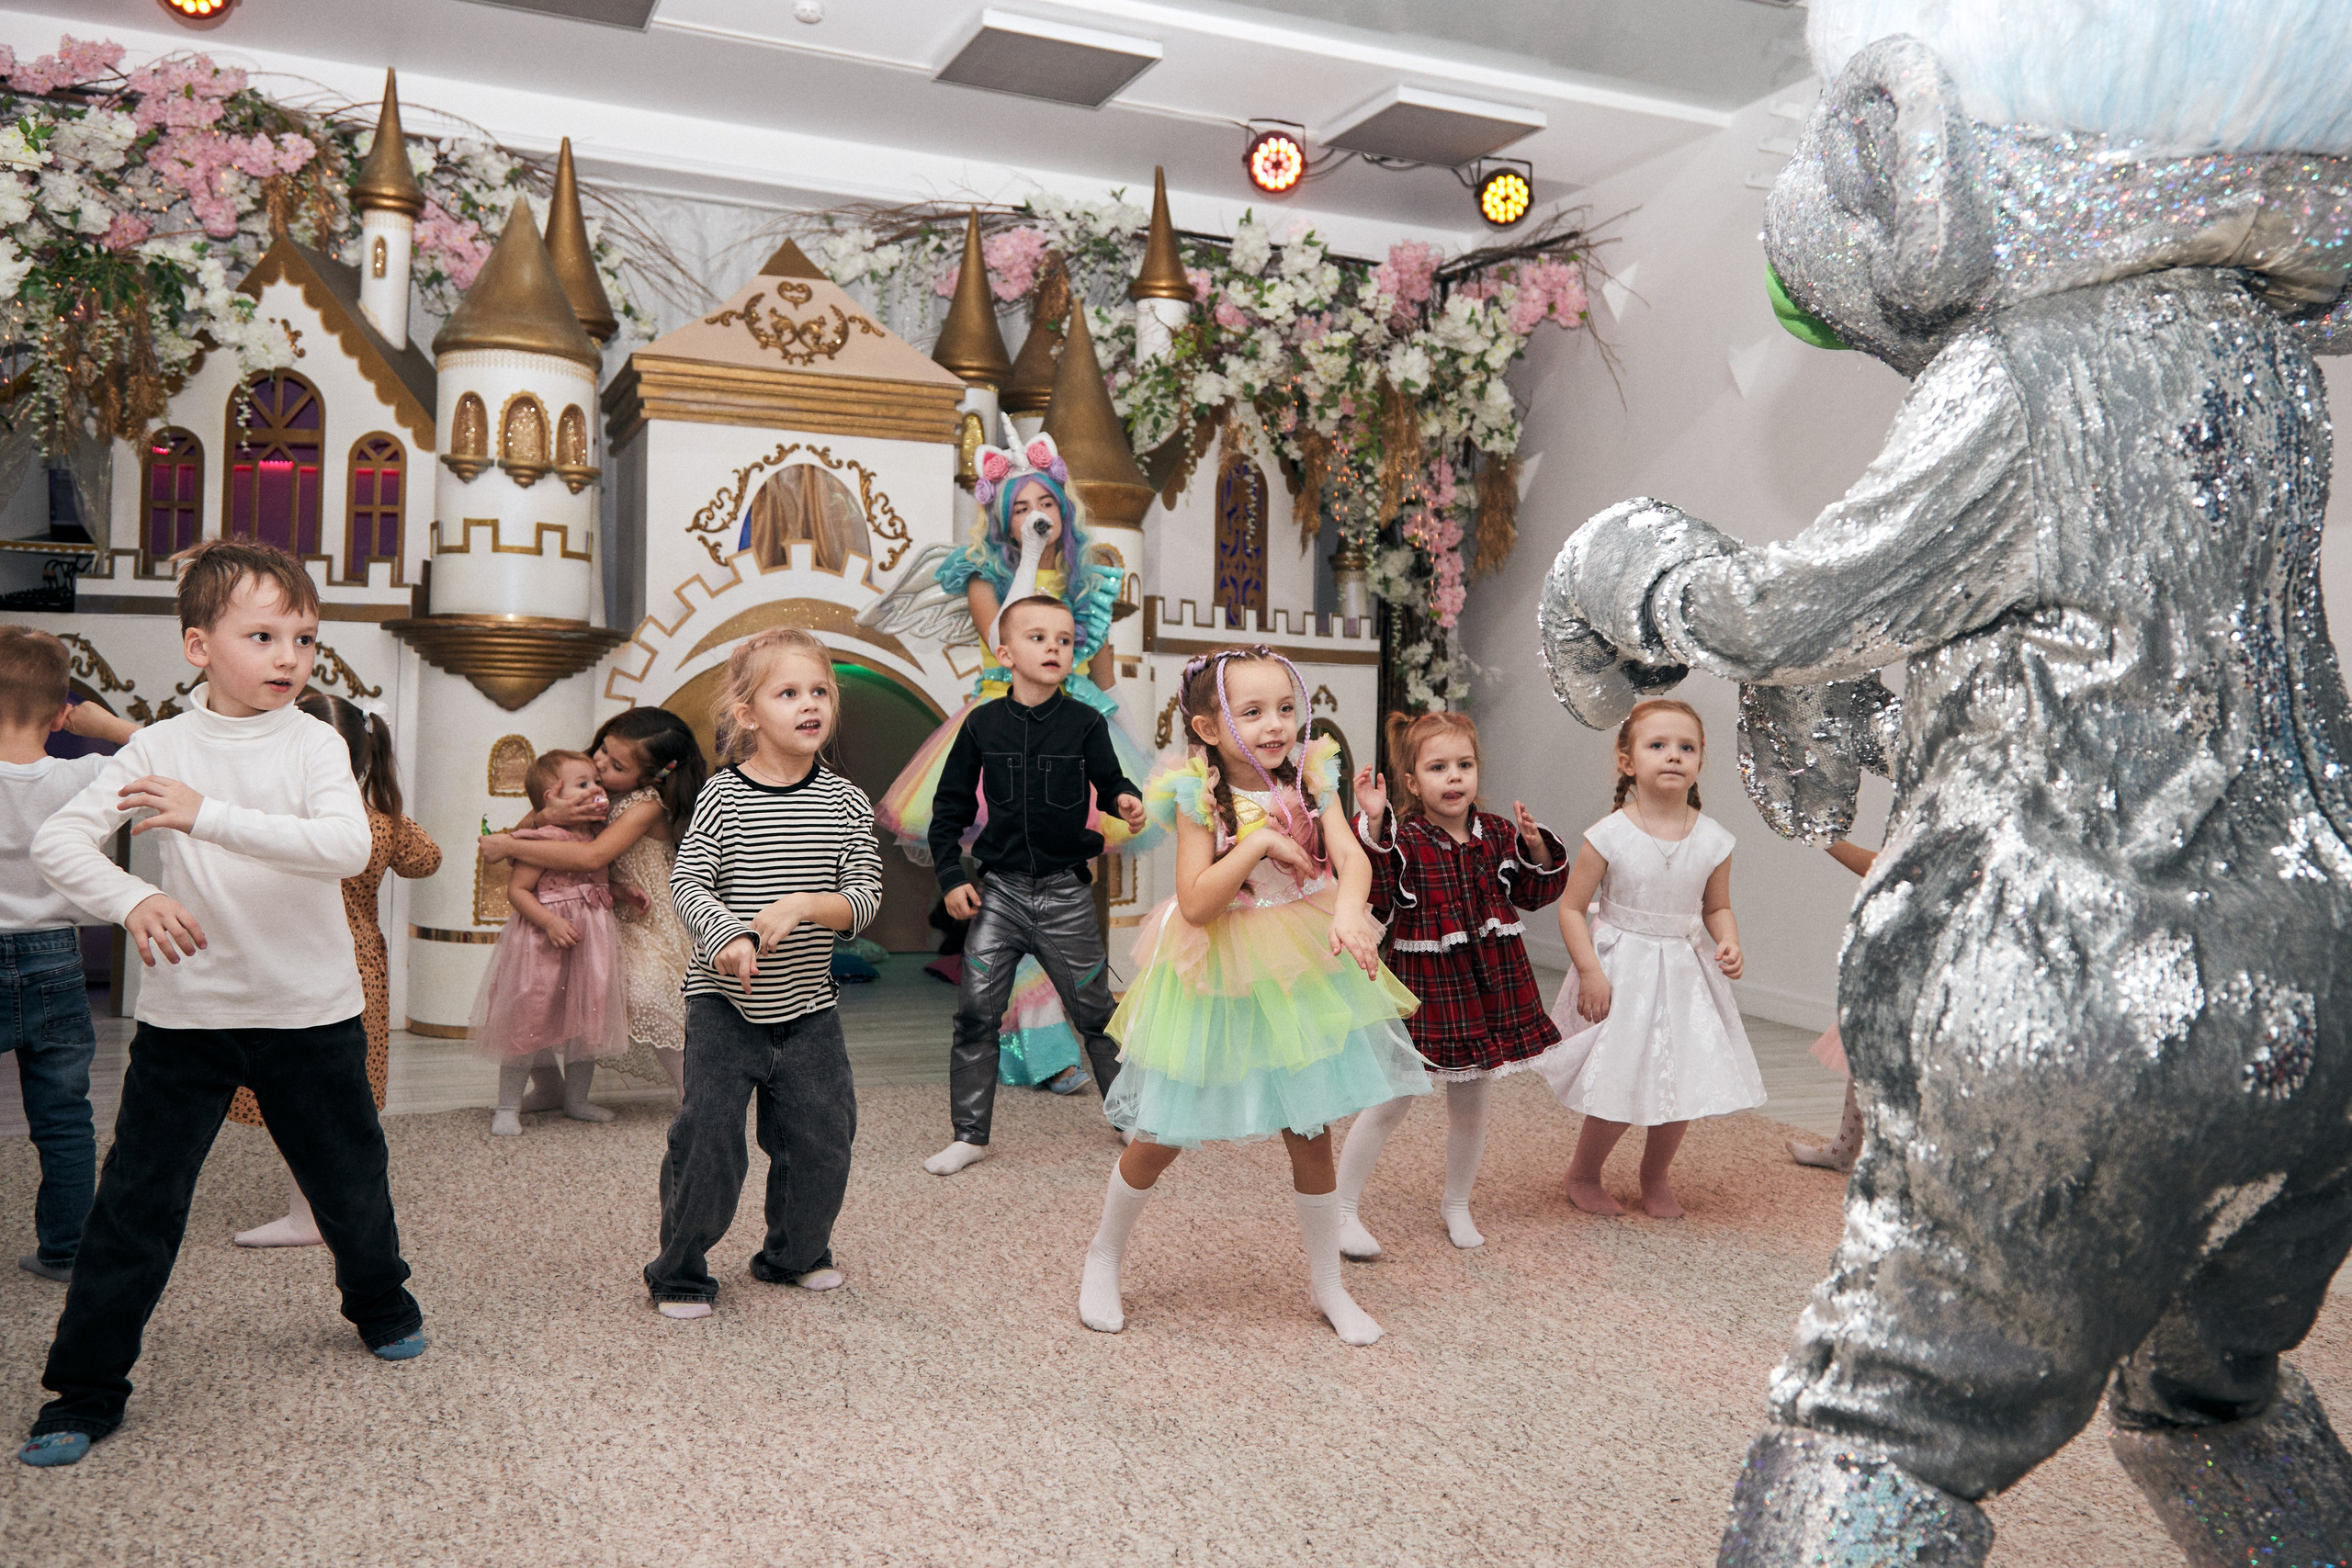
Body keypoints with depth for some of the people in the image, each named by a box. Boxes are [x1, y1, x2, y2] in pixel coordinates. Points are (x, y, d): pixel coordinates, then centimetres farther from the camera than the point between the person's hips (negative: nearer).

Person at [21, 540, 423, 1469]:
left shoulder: (314, 744, -7)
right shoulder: (160, 749, -2)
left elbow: (348, 846, -24)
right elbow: (57, 841, -7)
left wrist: (209, 816, -30)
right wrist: (131, 899, -25)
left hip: (311, 1010, 0)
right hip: (188, 1011, 0)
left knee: (350, 1183, 14)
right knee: (137, 1200, 2)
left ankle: (381, 1304, 42)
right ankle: (83, 1390, 18)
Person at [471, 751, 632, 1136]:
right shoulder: (545, 839, -14)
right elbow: (516, 889, -16)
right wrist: (550, 922, -25)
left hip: (590, 943, 8)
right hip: (544, 945, -8)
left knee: (588, 1022, 14)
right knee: (528, 1021, -1)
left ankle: (576, 1100, 29)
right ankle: (508, 1107, 11)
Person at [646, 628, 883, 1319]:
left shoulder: (845, 801, -2)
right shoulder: (723, 795, -8)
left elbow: (865, 897, -7)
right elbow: (688, 884, -12)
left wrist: (801, 906, -24)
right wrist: (729, 933, -31)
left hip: (809, 1006, 3)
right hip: (724, 1002, -3)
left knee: (823, 1140, 8)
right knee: (708, 1139, -3)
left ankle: (794, 1253, 33)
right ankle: (680, 1271, 19)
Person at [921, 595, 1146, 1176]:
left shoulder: (1085, 723, -3)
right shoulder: (983, 725, 0)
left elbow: (1109, 782, 2)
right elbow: (950, 807, 6)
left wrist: (1126, 801, -22)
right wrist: (951, 877, 0)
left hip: (1064, 893, -1)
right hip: (999, 890, 1)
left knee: (1094, 1011, 8)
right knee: (975, 1012, -1)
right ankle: (970, 1135, 13)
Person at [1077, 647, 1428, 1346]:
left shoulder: (1309, 781, -4)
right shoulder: (1199, 798, -14)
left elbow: (1351, 856, -17)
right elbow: (1195, 904, -21)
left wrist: (1348, 909, -37)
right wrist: (1258, 842, -26)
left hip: (1300, 974, 3)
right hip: (1220, 980, -3)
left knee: (1311, 1133, 11)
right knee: (1162, 1135, 9)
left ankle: (1327, 1283, 30)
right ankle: (1104, 1255, 33)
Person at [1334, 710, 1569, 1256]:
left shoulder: (1497, 835, 2)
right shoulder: (1402, 840, -14)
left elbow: (1534, 892, 10)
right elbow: (1372, 898, -28)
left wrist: (1536, 846, -7)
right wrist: (1371, 826, -34)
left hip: (1488, 986, 5)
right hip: (1422, 986, -5)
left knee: (1470, 1104, 17)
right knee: (1389, 1103, 4)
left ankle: (1456, 1206, 38)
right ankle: (1343, 1209, 19)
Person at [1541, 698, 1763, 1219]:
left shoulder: (1712, 840, -4)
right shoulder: (1610, 835, -14)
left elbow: (1717, 907, 11)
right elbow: (1572, 906, -9)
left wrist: (1728, 941, -9)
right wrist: (1590, 971, -16)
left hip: (1686, 974, 4)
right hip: (1622, 972, -4)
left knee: (1685, 1083, 8)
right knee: (1619, 1085, -1)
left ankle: (1655, 1177, 35)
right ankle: (1582, 1175, 26)